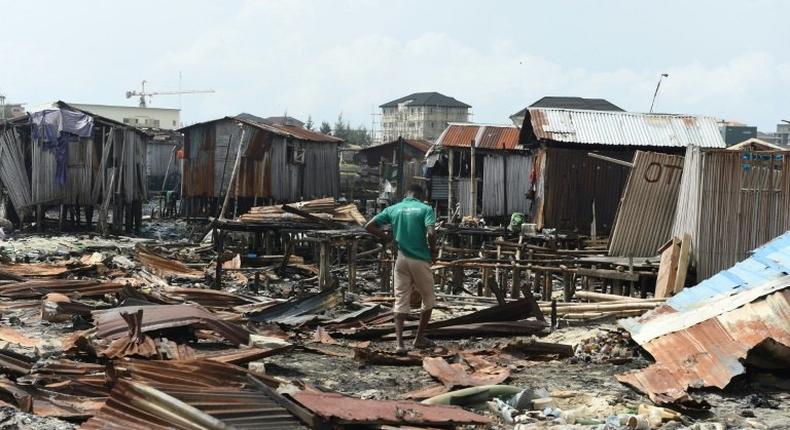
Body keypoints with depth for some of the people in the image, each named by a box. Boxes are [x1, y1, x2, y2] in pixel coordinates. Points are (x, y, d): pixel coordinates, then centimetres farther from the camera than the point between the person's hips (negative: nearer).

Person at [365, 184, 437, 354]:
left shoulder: (393, 209, 7)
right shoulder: (425, 209, -4)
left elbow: (369, 226, 5)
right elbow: (430, 233, -18)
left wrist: (387, 238, 15)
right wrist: (433, 251, -1)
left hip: (401, 259, 3)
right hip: (420, 260, -3)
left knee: (400, 302, 5)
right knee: (428, 301, 16)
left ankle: (399, 343, -7)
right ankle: (419, 338, 22)